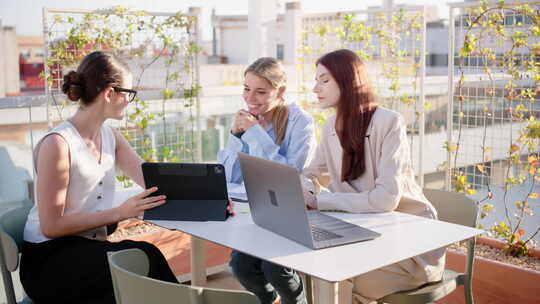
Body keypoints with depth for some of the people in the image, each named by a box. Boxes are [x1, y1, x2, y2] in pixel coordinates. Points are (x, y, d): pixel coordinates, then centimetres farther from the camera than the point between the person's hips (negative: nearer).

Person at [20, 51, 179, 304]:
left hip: (89, 249, 7)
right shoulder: (58, 143, -18)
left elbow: (153, 183, 1)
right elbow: (51, 226, -17)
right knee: (144, 257, -27)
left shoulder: (110, 136, 6)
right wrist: (120, 213, -24)